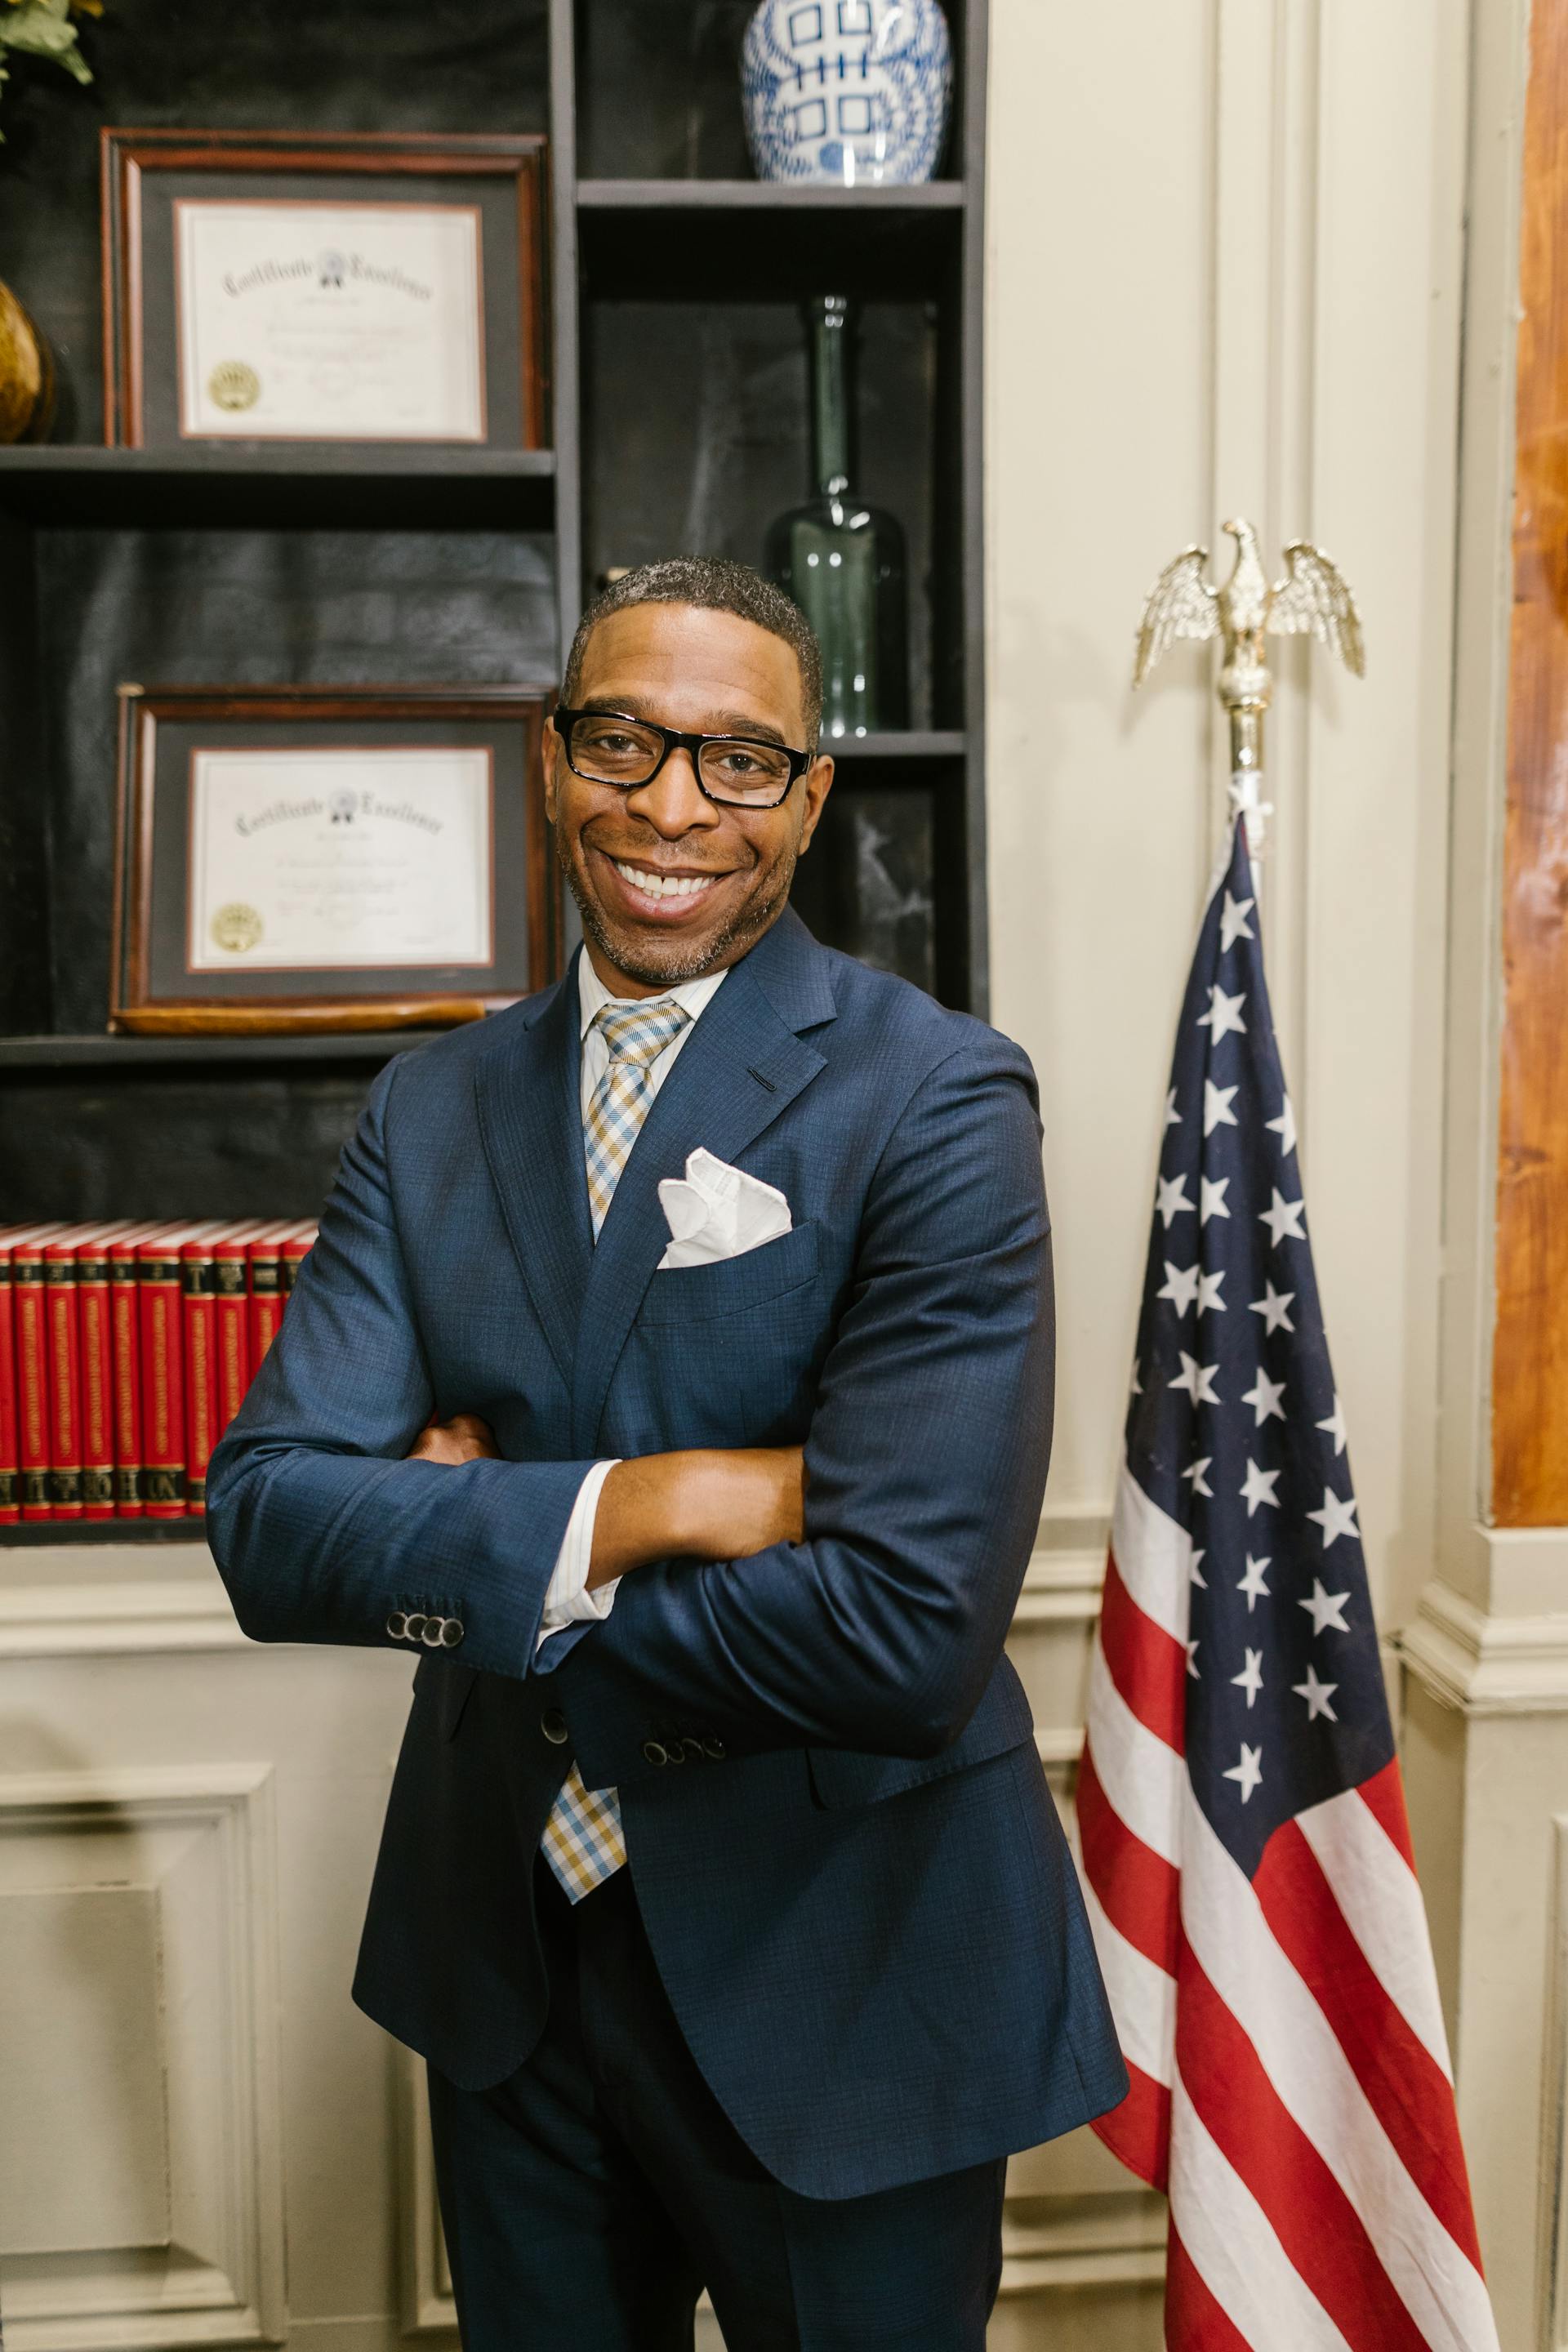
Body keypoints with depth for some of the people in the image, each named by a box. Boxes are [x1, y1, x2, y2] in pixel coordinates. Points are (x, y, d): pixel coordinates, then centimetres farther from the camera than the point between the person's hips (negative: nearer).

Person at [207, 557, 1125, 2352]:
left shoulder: (938, 1100, -16)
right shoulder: (431, 1108, 0)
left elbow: (911, 1631, -26)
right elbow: (265, 1520, -10)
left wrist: (473, 1563, -15)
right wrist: (638, 1504, -24)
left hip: (842, 1976, -4)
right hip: (506, 1956, 5)